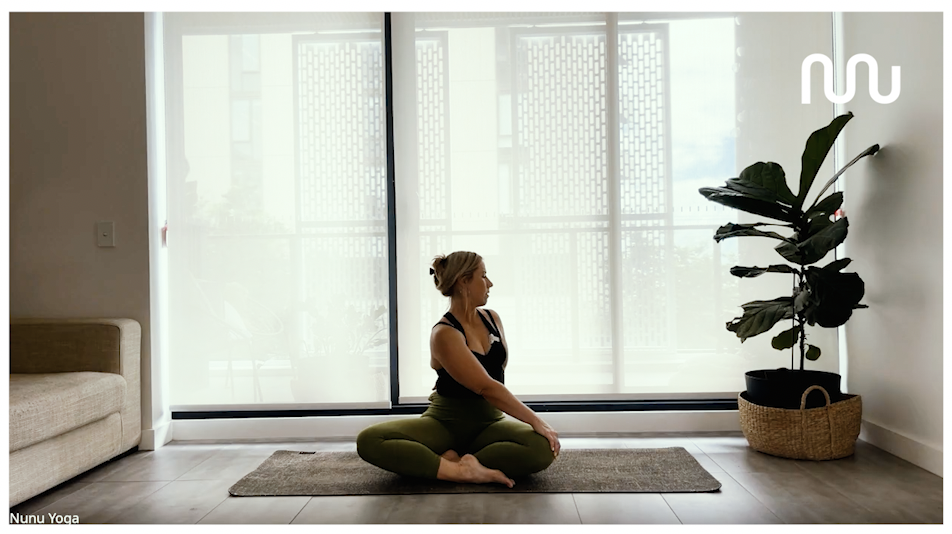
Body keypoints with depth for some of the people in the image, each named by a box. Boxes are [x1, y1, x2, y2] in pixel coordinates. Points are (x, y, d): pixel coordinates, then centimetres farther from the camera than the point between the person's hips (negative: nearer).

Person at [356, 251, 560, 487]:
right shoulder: (444, 334, -18)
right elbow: (487, 388, -25)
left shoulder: (492, 319, 4)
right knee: (369, 441, -30)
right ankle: (463, 472, -37)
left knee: (544, 448, -29)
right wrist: (535, 420, -26)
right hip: (444, 422, -4)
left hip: (489, 422, 4)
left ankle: (452, 462, -24)